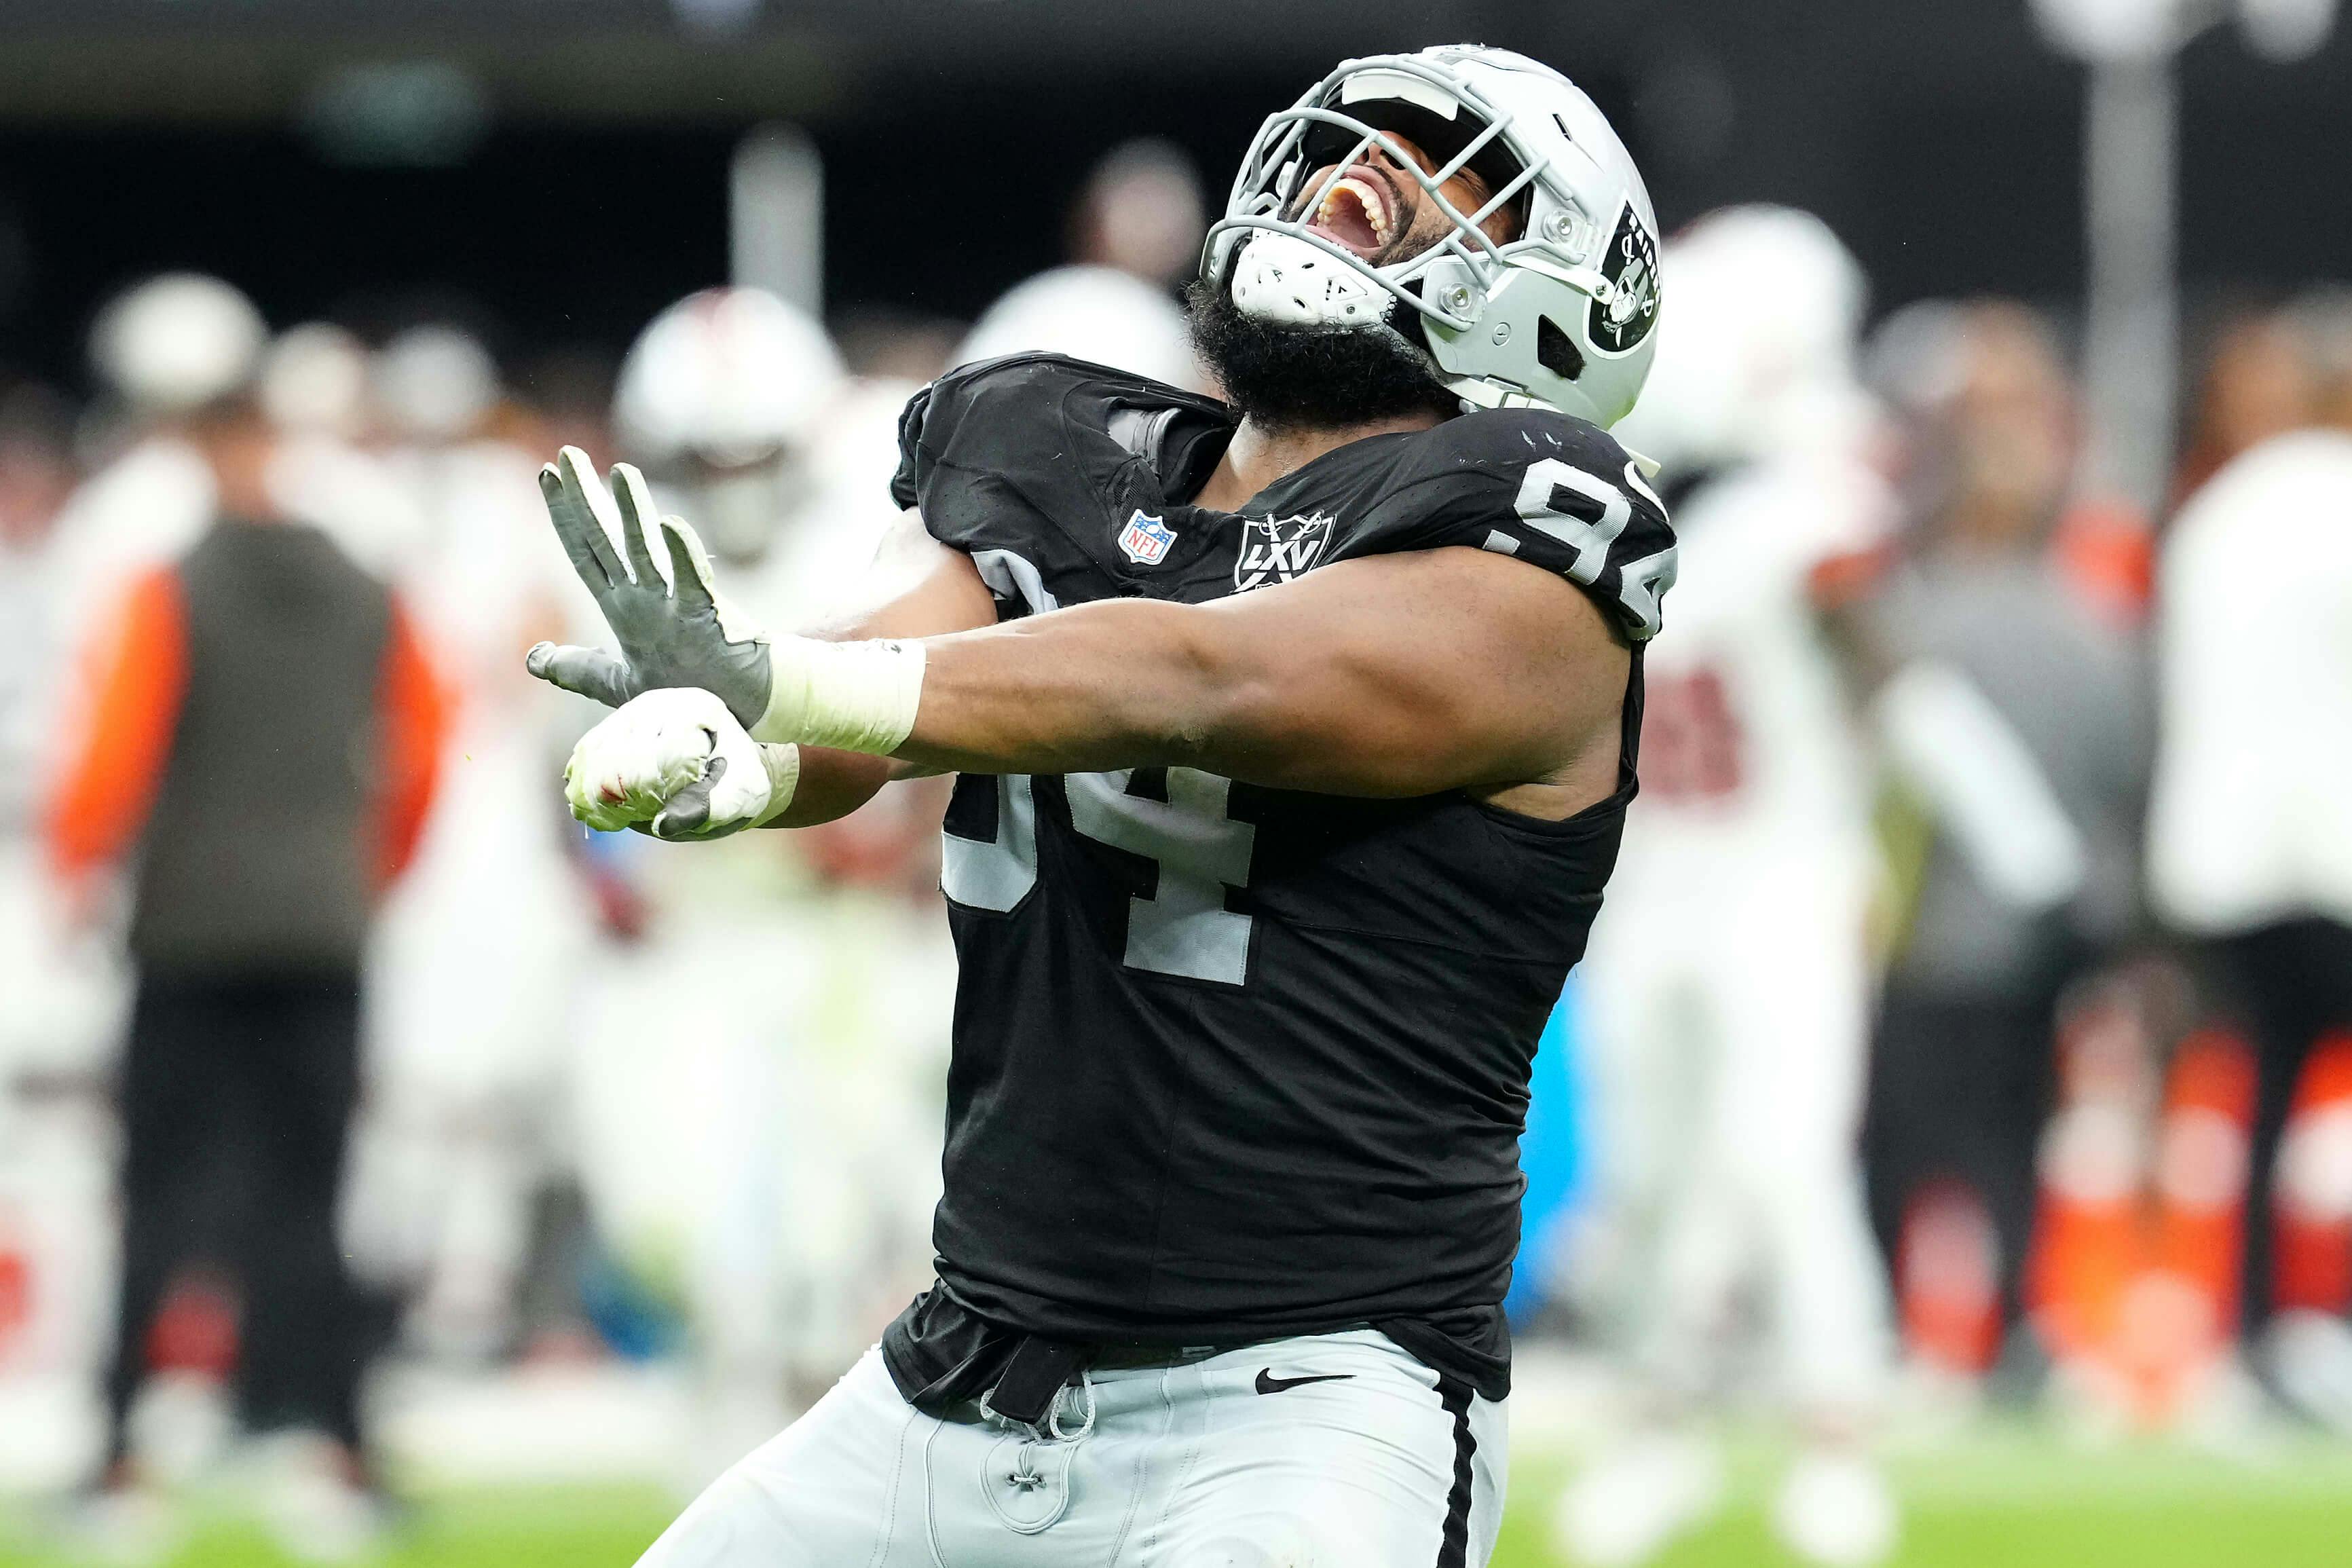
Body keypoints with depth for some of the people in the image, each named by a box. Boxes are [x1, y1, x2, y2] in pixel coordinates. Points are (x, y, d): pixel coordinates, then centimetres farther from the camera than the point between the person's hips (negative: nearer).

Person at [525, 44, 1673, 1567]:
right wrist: (697, 739, -30)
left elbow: (1190, 686, -22)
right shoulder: (1065, 470, 11)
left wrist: (793, 687, -37)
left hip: (1301, 1415, -6)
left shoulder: (1518, 557, -6)